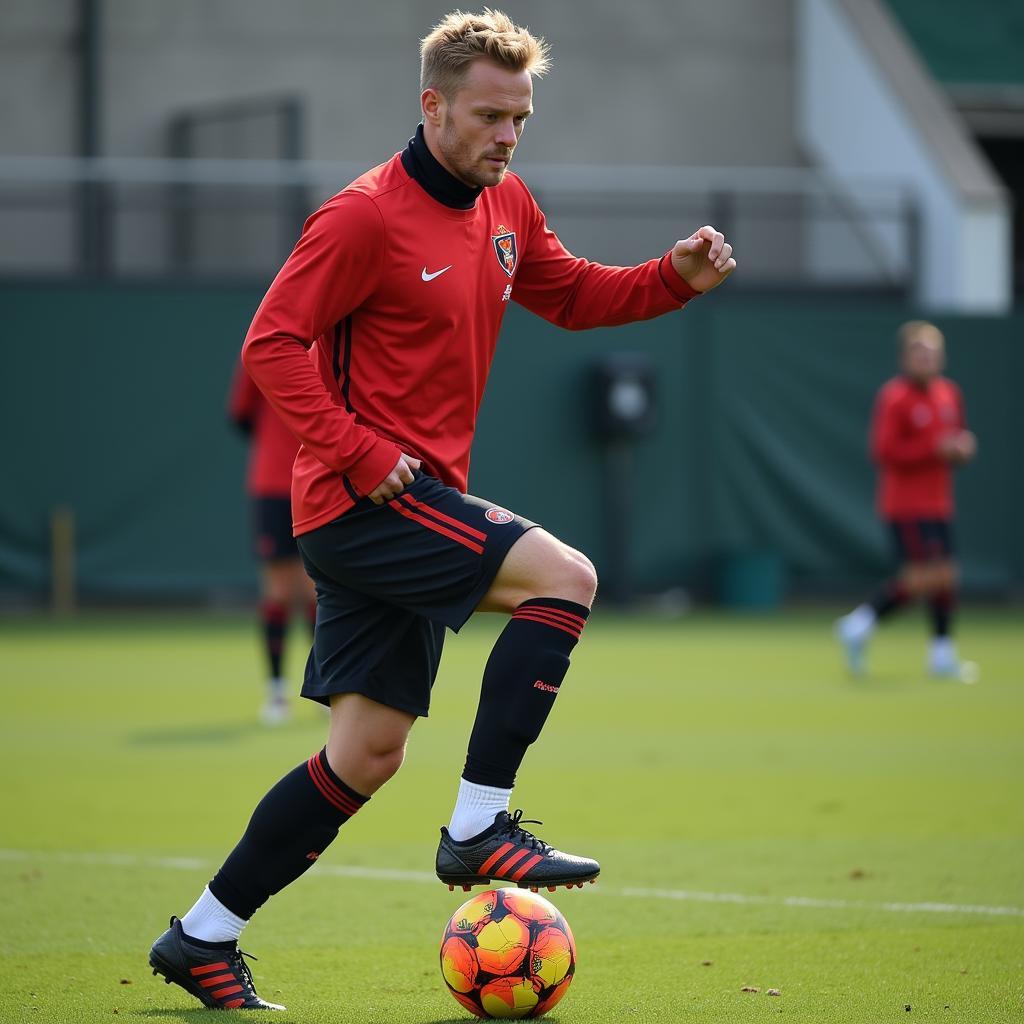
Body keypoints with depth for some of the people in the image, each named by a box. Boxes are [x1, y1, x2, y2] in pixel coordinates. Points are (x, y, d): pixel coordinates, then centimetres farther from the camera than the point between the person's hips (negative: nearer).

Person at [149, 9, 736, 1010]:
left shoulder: (505, 207, 12)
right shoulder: (366, 216, -13)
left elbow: (572, 295, 24)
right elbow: (271, 343, -14)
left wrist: (675, 277, 6)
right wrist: (358, 454, -21)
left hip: (415, 497, 9)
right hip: (362, 502, -9)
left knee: (366, 754, 8)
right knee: (563, 577, -20)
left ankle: (202, 938, 16)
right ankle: (478, 829, -16)